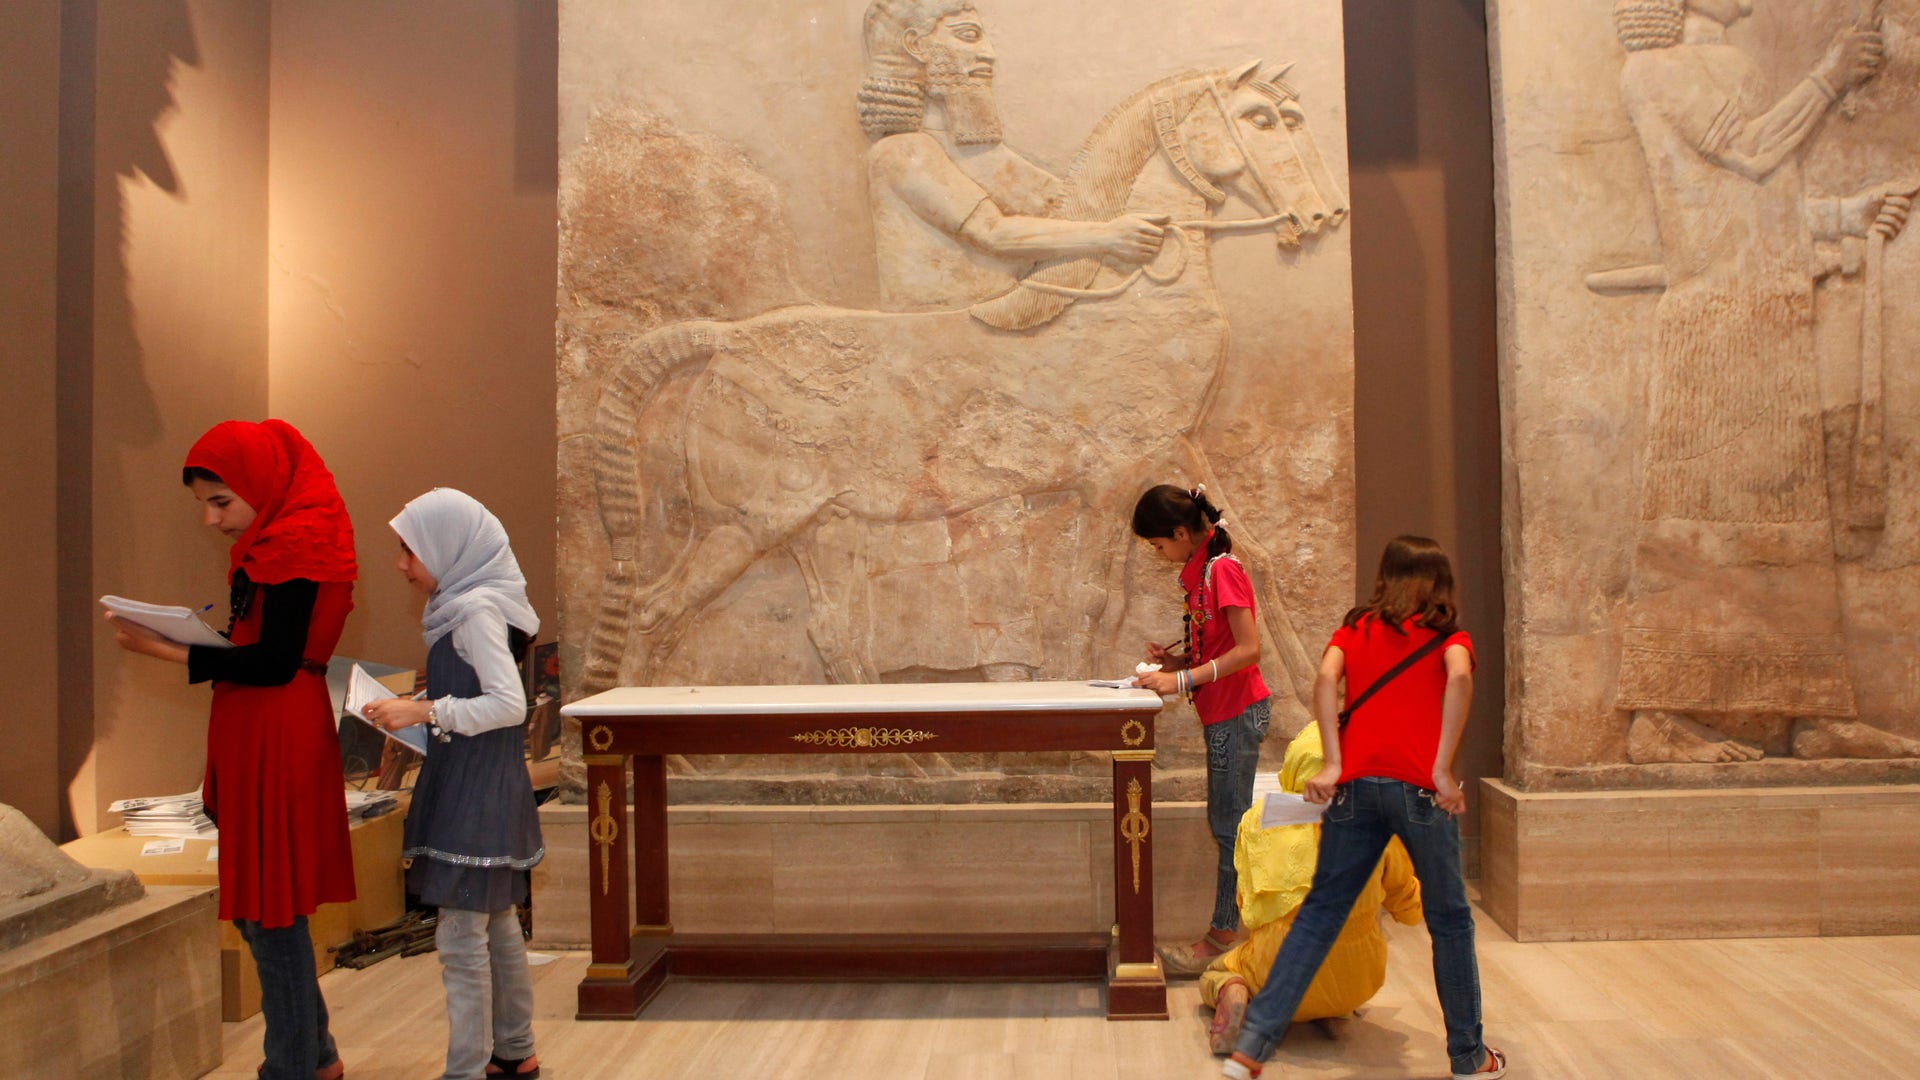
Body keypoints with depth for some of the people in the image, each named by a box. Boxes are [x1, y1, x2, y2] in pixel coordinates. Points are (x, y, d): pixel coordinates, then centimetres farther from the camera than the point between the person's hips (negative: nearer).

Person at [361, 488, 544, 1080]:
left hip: (477, 793, -10)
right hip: (476, 786, 10)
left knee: (461, 938, -4)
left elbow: (509, 703, -22)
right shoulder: (466, 605, 12)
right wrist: (415, 711, 9)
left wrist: (423, 711, -21)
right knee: (498, 926, 17)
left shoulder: (476, 609, -16)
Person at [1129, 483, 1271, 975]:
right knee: (1226, 824, 14)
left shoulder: (1222, 569, -16)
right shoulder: (1200, 571, 12)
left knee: (1229, 827, -3)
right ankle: (1225, 934, 22)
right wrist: (1178, 662, 4)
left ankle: (1221, 939, 5)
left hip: (1237, 713, -10)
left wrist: (1185, 679, -22)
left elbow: (1248, 650, -22)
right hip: (1223, 713, 10)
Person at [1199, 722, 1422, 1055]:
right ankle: (1334, 1012, 10)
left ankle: (1232, 996, -5)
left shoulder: (1258, 818, -4)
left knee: (1216, 970, 30)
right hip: (1355, 983, 2)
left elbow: (1247, 909, 5)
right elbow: (1409, 908, 7)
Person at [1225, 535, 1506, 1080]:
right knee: (1449, 921, 14)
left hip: (1356, 784, 2)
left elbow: (1326, 677, -1)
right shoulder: (1446, 632, 12)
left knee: (1319, 911, 8)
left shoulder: (1356, 627, 18)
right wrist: (1443, 770, -10)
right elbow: (1460, 677, -11)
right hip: (1418, 787, -2)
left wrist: (1332, 765, -4)